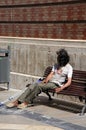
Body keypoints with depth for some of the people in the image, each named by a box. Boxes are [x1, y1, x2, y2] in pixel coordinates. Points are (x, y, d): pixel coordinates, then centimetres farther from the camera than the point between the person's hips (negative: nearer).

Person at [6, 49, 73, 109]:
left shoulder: (69, 68, -3)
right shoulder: (56, 65, 18)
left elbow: (69, 82, -11)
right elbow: (51, 74, 12)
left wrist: (61, 88, -26)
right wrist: (46, 80, -9)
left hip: (56, 84, -6)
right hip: (49, 81, 6)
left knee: (39, 86, -32)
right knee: (32, 86, -19)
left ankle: (27, 102, -27)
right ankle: (18, 101, -27)